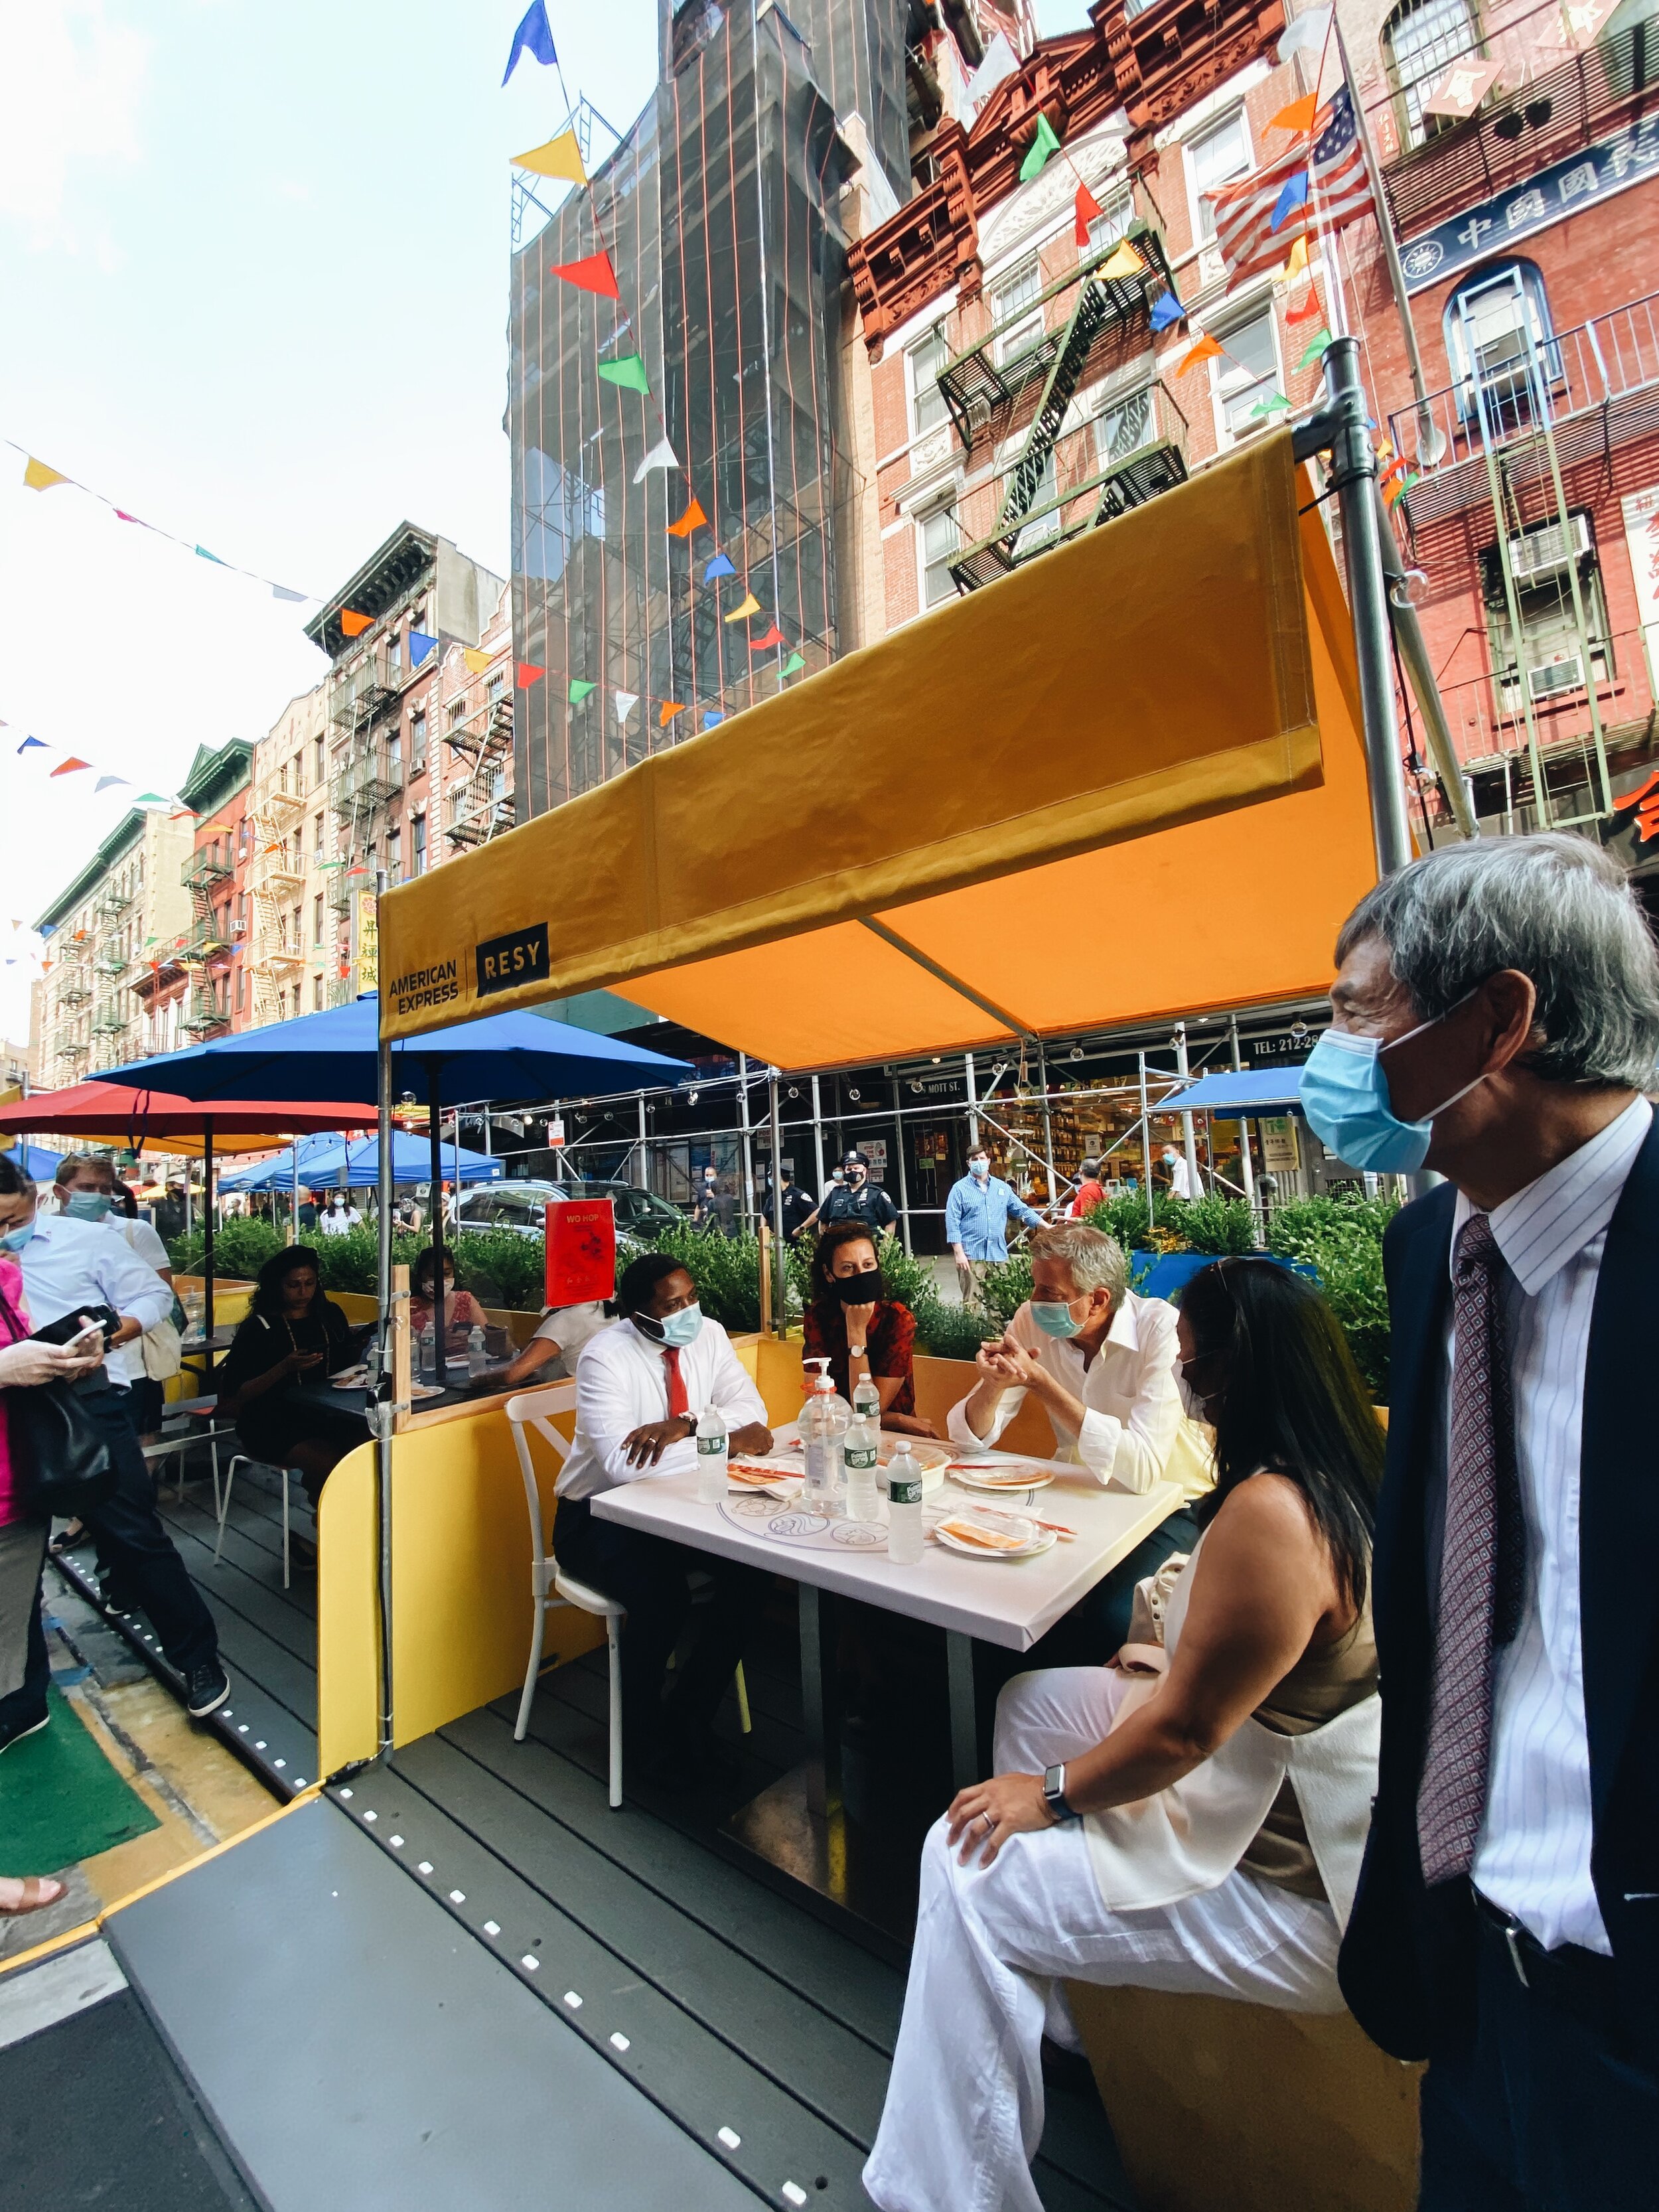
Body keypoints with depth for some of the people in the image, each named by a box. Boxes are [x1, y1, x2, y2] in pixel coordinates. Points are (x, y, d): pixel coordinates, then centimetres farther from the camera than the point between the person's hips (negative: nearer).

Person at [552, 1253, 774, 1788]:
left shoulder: (708, 1334, -6)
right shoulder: (605, 1357, -23)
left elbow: (749, 1406, -10)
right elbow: (623, 1463, -32)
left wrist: (686, 1425, -29)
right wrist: (725, 1438, -29)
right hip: (600, 1516, -5)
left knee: (749, 1573, -16)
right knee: (662, 1599, -27)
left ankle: (691, 1718, 9)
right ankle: (647, 1733, 8)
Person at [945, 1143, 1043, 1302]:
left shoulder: (1002, 1187, 13)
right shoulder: (959, 1189, 0)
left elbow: (1022, 1210, 14)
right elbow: (952, 1222, -5)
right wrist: (959, 1253, -12)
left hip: (998, 1254, 4)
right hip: (971, 1255, -4)